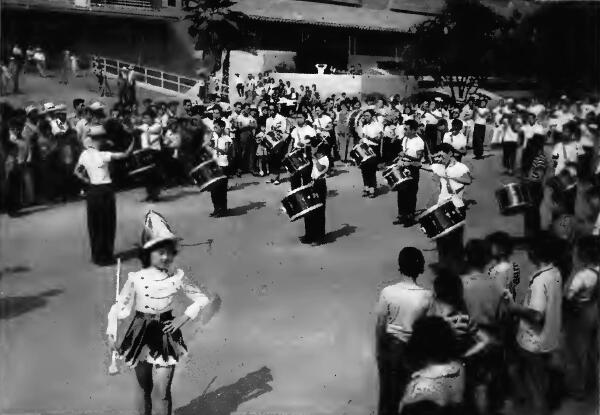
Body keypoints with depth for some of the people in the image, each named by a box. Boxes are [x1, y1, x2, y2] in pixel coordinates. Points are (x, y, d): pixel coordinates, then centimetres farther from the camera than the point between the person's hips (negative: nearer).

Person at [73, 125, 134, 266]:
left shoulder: (84, 154, 0)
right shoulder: (103, 155, -19)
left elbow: (77, 172, 10)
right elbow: (125, 155, -23)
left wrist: (87, 180, 10)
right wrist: (134, 140, -14)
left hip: (92, 190, 6)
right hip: (105, 191, -6)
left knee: (94, 225, 14)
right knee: (107, 225, 5)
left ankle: (96, 255, 22)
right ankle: (105, 257, 11)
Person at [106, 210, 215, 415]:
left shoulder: (177, 277, -9)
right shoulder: (136, 279, -12)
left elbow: (203, 299, 1)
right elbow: (120, 307, -5)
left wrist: (184, 317, -7)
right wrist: (111, 333, -14)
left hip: (166, 336, 0)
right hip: (140, 335, 1)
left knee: (161, 391, -5)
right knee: (144, 387, 16)